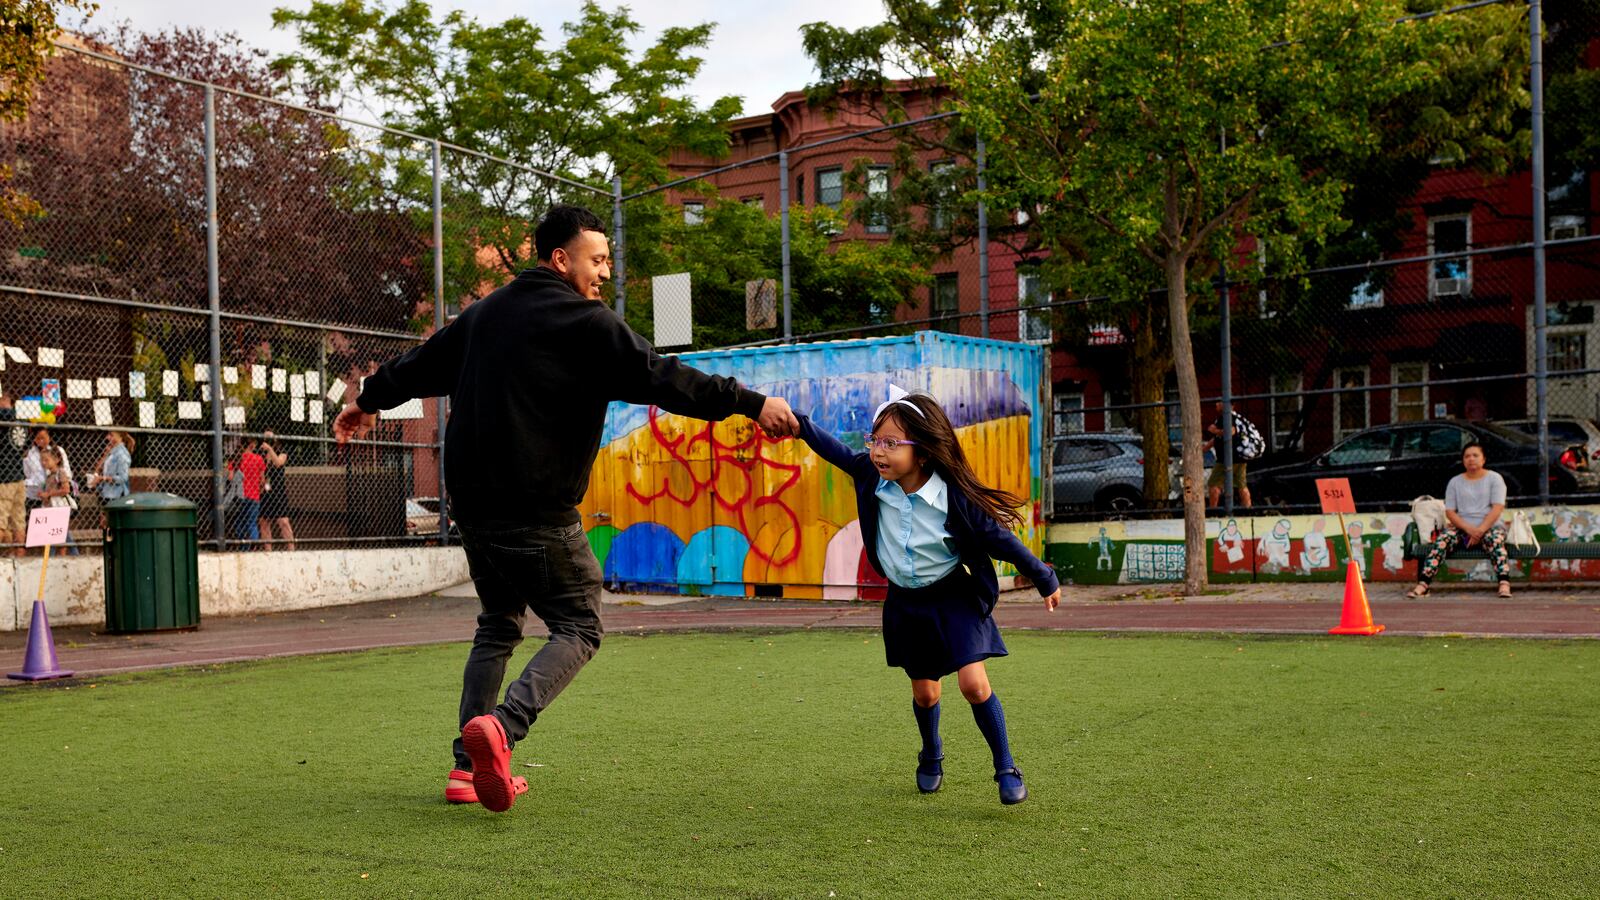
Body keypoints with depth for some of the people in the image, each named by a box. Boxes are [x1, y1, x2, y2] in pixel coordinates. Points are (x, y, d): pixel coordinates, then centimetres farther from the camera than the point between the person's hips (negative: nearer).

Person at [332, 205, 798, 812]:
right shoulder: (585, 324, -8)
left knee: (498, 625, 21)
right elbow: (660, 378, -15)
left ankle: (469, 767, 17)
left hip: (471, 502, 8)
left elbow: (424, 363, 28)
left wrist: (370, 399, 45)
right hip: (537, 512, -8)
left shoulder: (486, 313, 15)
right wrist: (750, 404, -13)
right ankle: (501, 727, -21)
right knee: (578, 628, 2)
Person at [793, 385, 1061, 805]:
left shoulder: (954, 498, -25)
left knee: (973, 682, -16)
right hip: (905, 601, 4)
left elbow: (1000, 539, -15)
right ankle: (932, 757, 42)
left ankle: (1007, 770, 0)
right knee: (924, 691, 14)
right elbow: (838, 452, 5)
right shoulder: (872, 477, -14)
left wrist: (1045, 580, -4)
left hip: (954, 597, -4)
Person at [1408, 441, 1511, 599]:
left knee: (1495, 538, -37)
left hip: (1490, 526, -2)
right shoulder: (1455, 482, 13)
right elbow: (1449, 511, 4)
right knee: (1442, 539, -28)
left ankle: (1505, 584, -52)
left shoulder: (1494, 478, 6)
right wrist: (1468, 529, -14)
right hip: (1462, 527, 2)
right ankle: (1423, 584, -40)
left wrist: (1481, 530, -20)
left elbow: (1497, 508, -6)